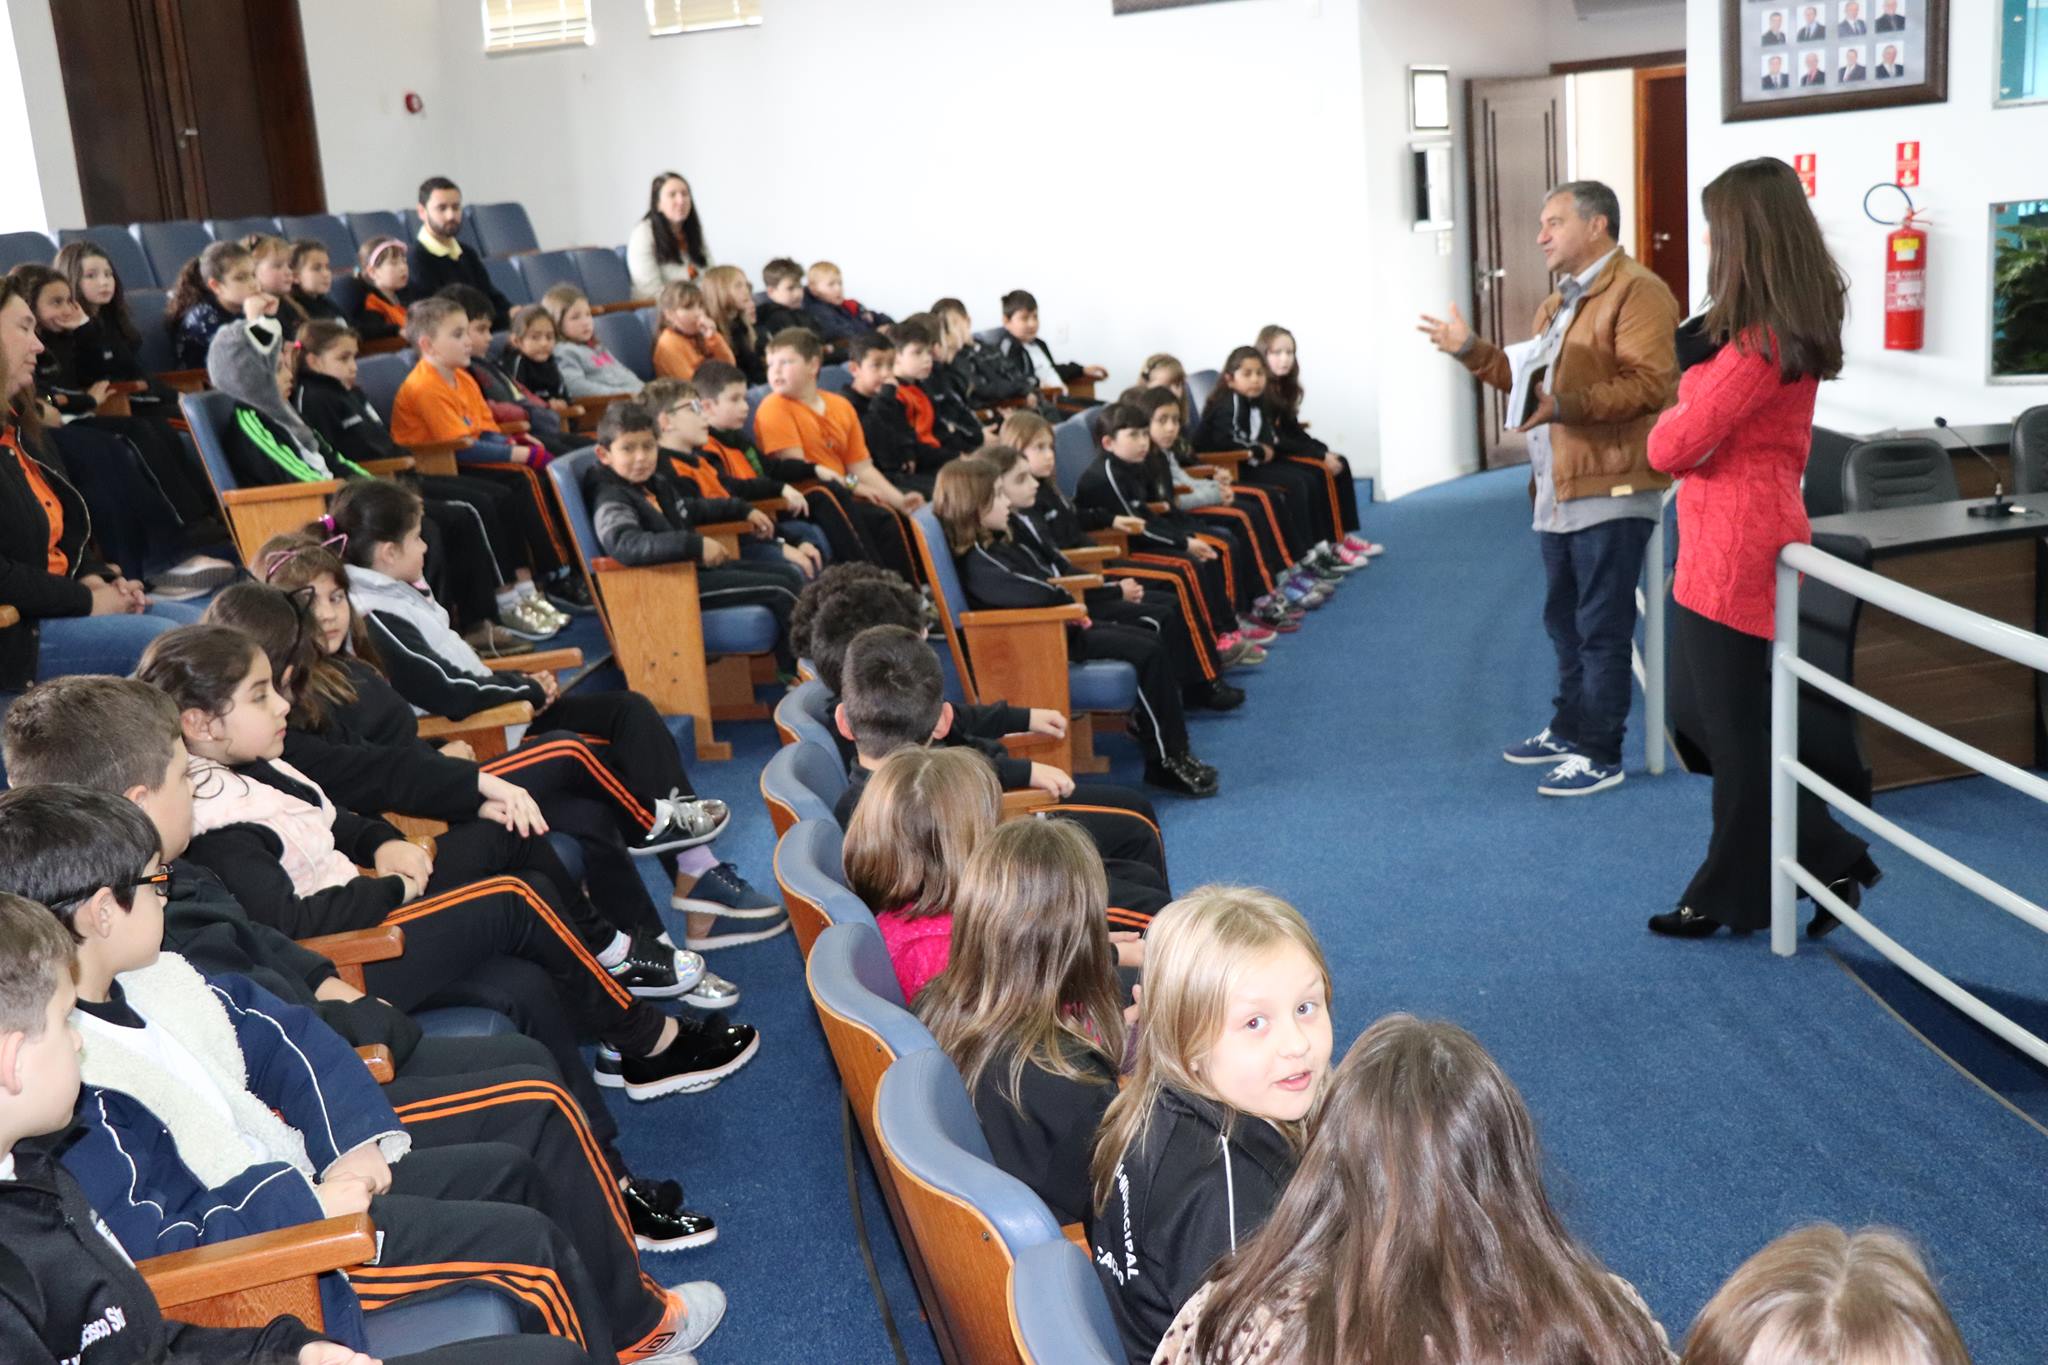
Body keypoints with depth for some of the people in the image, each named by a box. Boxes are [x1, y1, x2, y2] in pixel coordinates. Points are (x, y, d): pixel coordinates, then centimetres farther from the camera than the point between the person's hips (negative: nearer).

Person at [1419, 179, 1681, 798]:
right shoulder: (1557, 303, 19)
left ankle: (1600, 753, 5)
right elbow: (1531, 377, 23)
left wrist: (1564, 407, -30)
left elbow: (1647, 384, -23)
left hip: (1610, 490, -10)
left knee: (1601, 628, -3)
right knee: (1564, 621, 19)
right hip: (1559, 489, 10)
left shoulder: (1638, 292, -14)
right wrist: (1471, 351, 14)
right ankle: (1569, 728, 33)